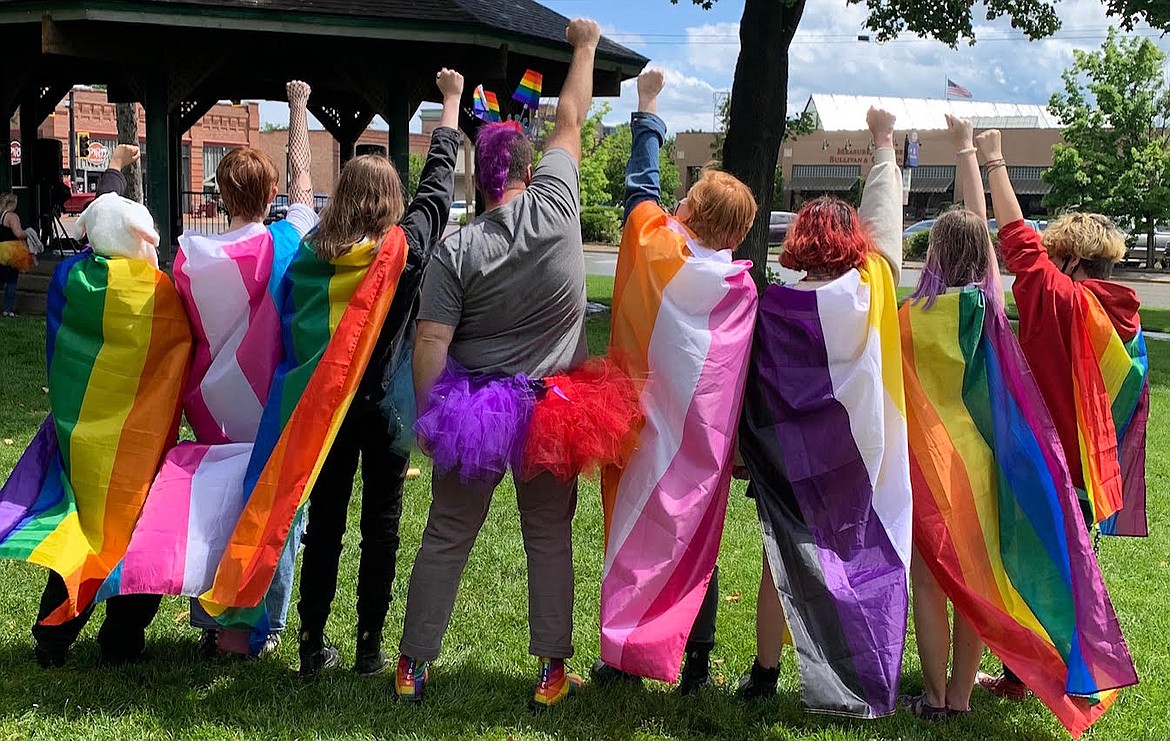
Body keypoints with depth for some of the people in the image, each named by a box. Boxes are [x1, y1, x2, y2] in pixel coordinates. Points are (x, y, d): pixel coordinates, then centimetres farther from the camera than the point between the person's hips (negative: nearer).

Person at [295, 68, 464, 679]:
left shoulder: (317, 250, -10)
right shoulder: (408, 246, -9)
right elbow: (438, 177, 3)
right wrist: (451, 100, 14)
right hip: (389, 404, -2)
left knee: (324, 523, 10)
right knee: (381, 525, 8)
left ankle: (313, 647, 15)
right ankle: (369, 647, 14)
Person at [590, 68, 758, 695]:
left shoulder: (657, 248, -9)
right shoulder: (742, 287, -2)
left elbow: (641, 185, 8)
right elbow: (747, 374, 2)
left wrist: (647, 109, 20)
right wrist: (745, 450, 12)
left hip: (649, 431, -2)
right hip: (709, 438, 2)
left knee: (639, 534, 7)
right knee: (696, 540, 11)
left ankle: (624, 654, 11)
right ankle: (696, 663, 15)